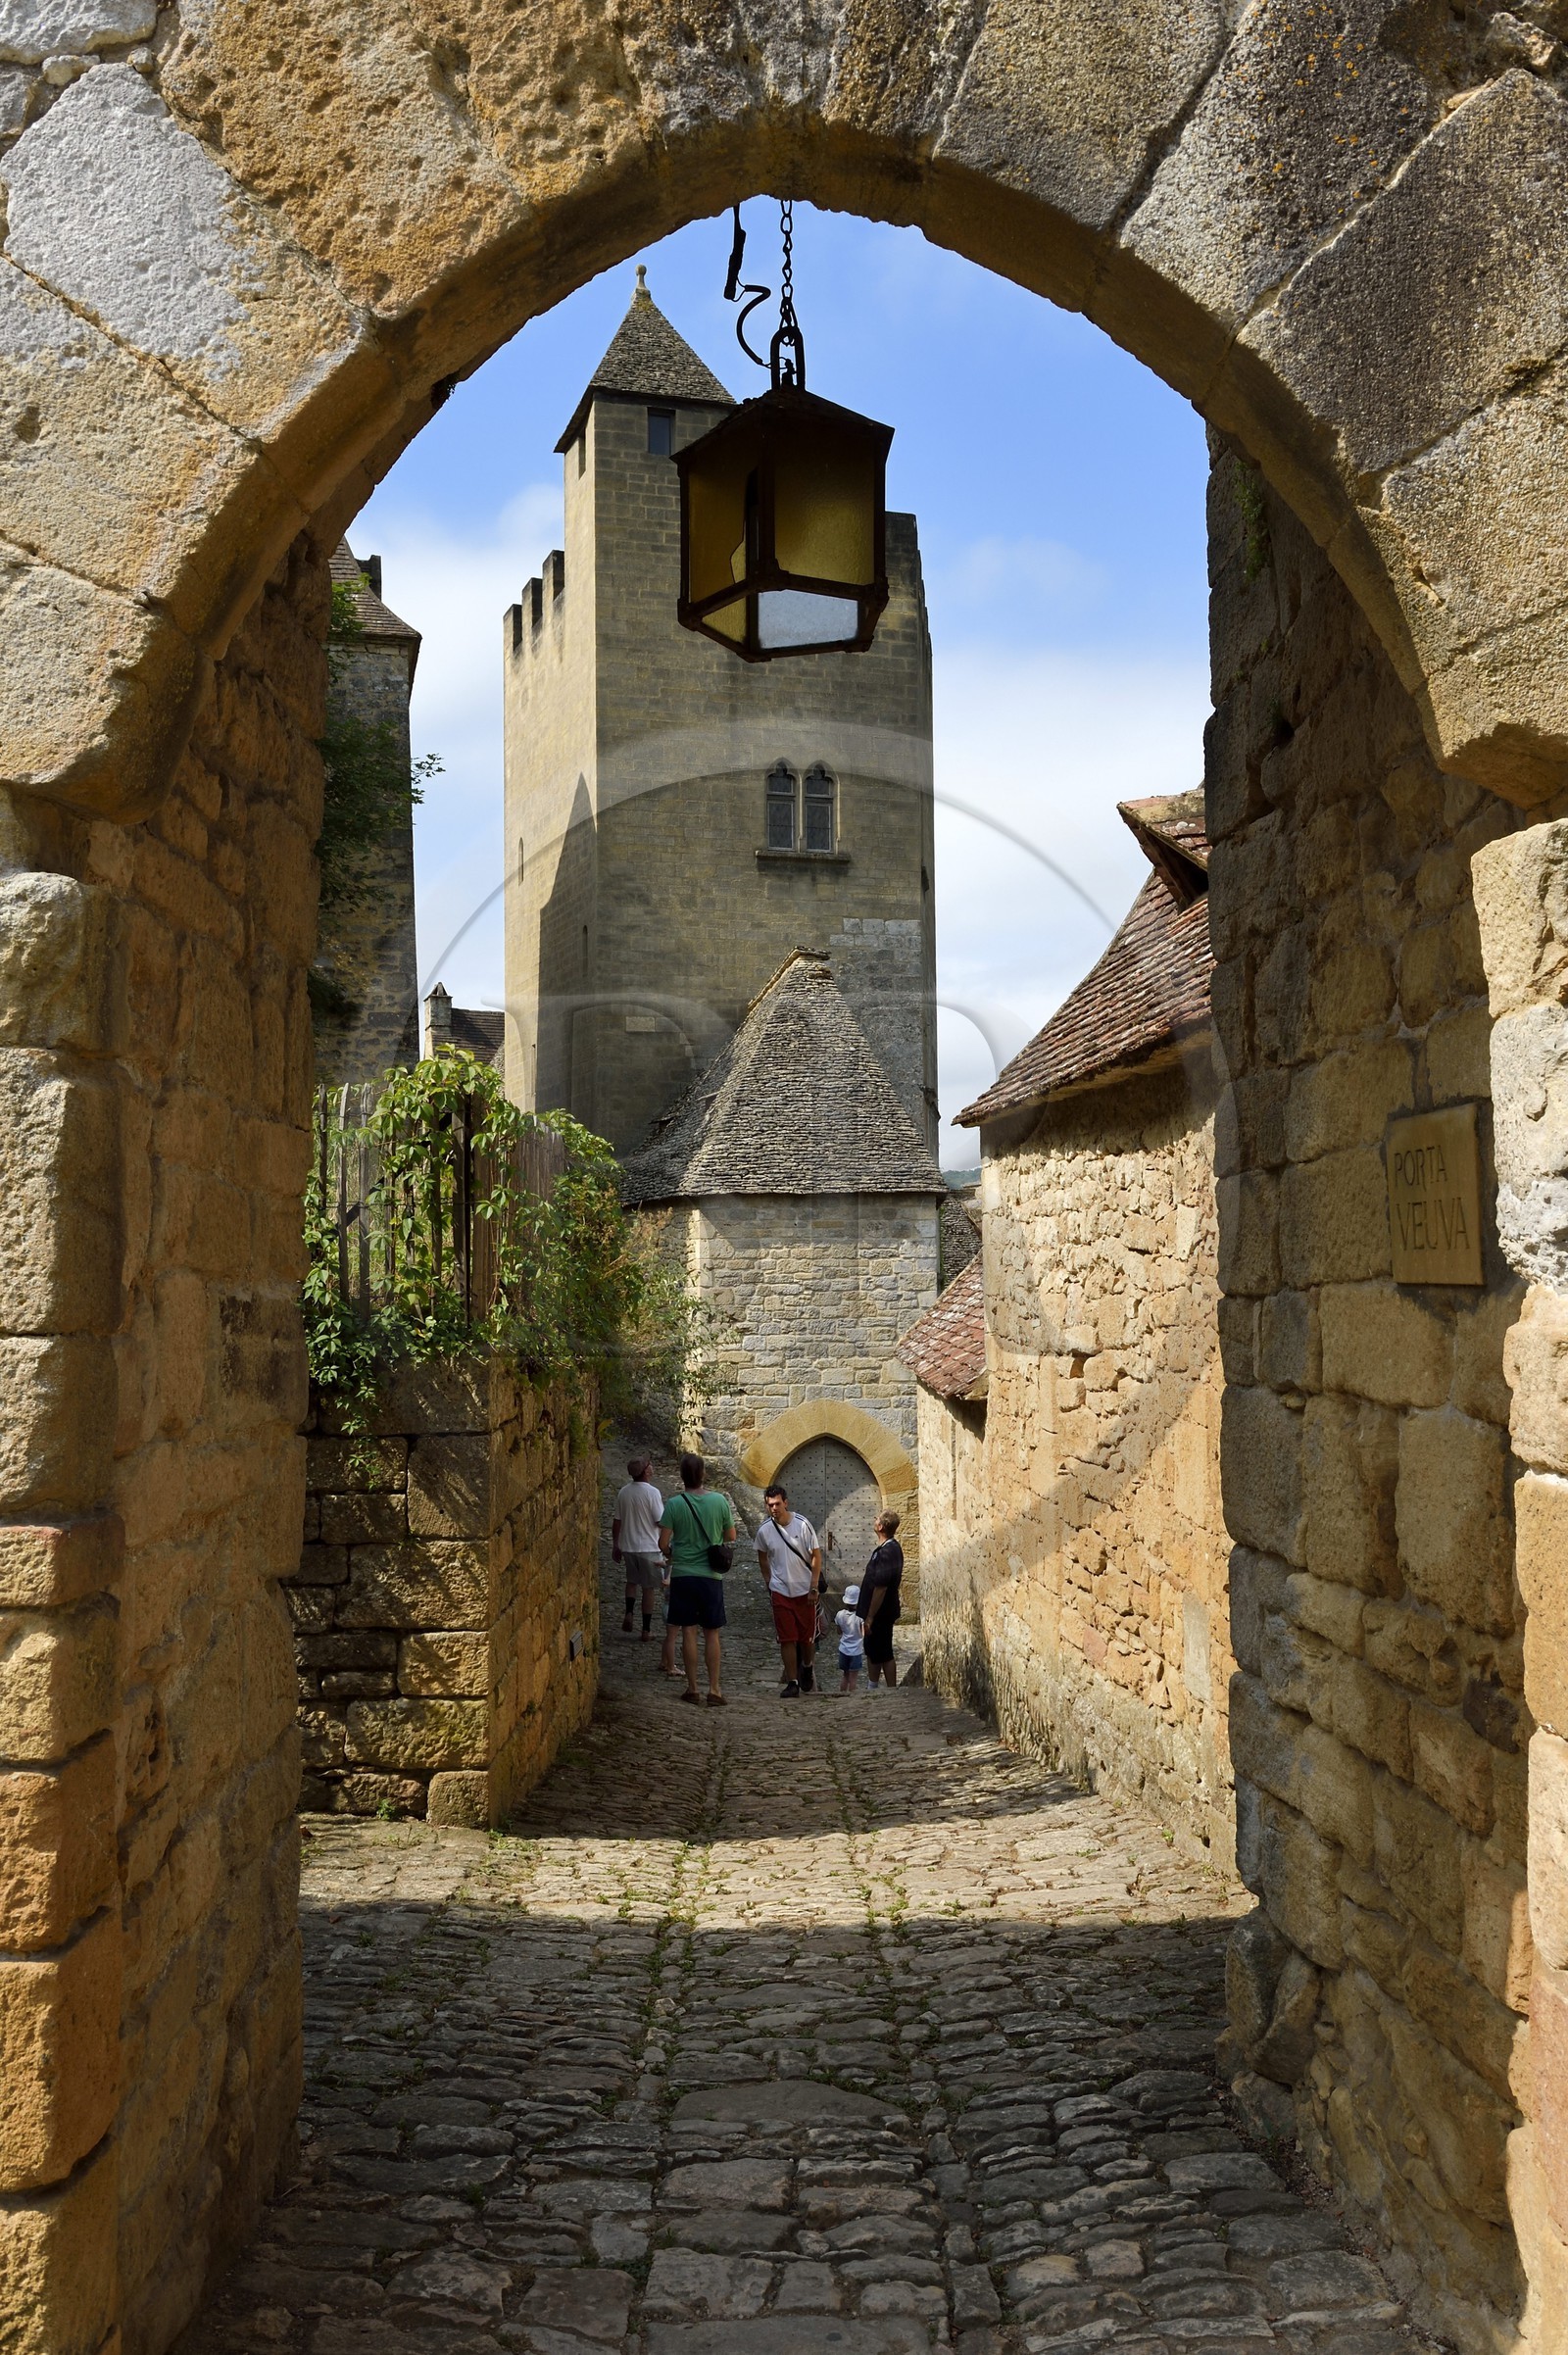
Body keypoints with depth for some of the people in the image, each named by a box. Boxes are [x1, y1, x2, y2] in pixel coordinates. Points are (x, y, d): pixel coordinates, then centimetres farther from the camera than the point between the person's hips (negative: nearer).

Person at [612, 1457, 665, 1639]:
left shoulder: (624, 1492, -1)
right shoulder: (652, 1492, -17)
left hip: (628, 1547, 4)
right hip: (649, 1547, -4)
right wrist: (663, 1507, 5)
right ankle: (646, 1629, 12)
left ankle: (629, 1613, 5)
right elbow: (661, 1522, -15)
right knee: (648, 1588, 7)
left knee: (632, 1581, 25)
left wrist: (615, 1546, 16)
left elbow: (617, 1522, 5)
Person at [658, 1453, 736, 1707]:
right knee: (711, 1634, 8)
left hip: (682, 1575, -1)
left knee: (688, 1632, 6)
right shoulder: (719, 1501, -6)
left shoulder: (674, 1503, -9)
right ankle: (714, 1690, 8)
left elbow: (663, 1543, -9)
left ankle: (693, 1690, 11)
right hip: (711, 1575, 1)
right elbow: (731, 1537, 4)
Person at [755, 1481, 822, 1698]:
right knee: (786, 1639, -2)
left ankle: (807, 1668, 37)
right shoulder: (764, 1530, -7)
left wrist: (814, 1588, -10)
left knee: (807, 1637, 9)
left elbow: (816, 1556, -7)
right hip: (780, 1592, 1)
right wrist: (769, 1583, 10)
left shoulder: (802, 1524, -14)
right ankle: (792, 1683, 3)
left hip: (804, 1591, -1)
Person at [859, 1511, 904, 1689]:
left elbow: (880, 1588, -27)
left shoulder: (886, 1553, -26)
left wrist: (870, 1617, -21)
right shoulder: (892, 1547, 6)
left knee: (883, 1654, 1)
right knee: (872, 1651, 21)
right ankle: (872, 1688, 34)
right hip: (882, 1612, 10)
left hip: (880, 1614, -10)